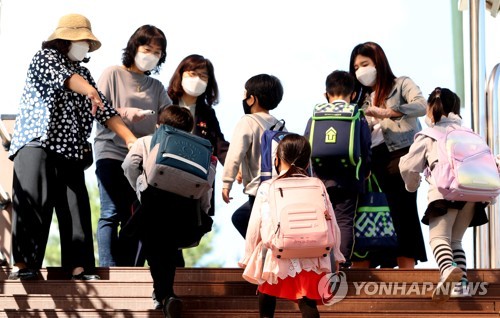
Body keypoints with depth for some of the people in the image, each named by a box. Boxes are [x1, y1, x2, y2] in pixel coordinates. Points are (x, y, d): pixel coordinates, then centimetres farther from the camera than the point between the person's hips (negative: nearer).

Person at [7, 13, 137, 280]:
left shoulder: (83, 72, 25)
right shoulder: (46, 57, 3)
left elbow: (104, 110, 23)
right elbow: (62, 76, -20)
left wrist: (130, 138, 11)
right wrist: (89, 90, -41)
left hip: (70, 151, 7)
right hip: (37, 144, -7)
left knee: (76, 208, -3)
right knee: (34, 202, -15)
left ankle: (78, 266, -6)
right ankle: (24, 263, -18)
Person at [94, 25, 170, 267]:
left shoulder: (157, 87, 18)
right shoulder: (113, 74, 6)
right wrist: (123, 113, -18)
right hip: (111, 153, -4)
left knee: (133, 218, 1)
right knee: (111, 214, -11)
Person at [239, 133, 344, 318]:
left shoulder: (267, 188, -1)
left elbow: (255, 226, 2)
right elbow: (331, 224, 7)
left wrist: (248, 257, 14)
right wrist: (335, 256, 18)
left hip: (276, 259, -1)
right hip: (310, 259, 1)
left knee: (266, 298, 20)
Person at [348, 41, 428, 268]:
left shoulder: (401, 85, 9)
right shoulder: (363, 98, 24)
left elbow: (421, 106, -12)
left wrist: (385, 112, -22)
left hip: (400, 156, -6)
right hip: (374, 162, 6)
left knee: (401, 217, -13)